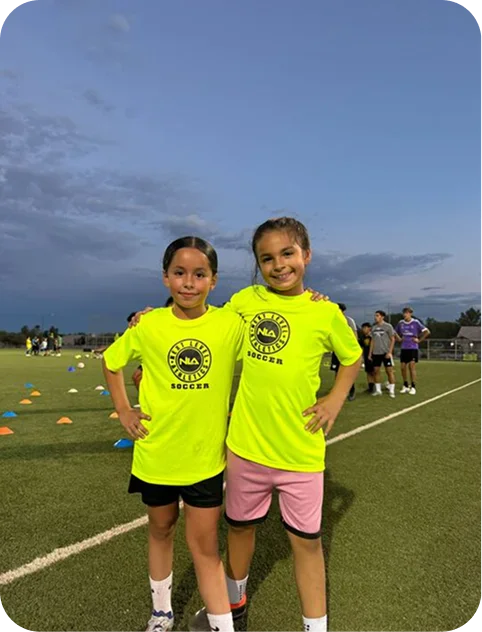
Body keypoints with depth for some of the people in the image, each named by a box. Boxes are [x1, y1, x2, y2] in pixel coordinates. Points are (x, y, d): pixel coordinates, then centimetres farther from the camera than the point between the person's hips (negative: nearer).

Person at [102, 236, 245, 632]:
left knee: (205, 545, 6)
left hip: (206, 455, -2)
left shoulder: (231, 324, -14)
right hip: (156, 452, 2)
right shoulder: (148, 325, -11)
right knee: (161, 529, 23)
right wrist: (123, 411, -2)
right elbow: (111, 362, 5)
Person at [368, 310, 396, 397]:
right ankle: (378, 390, 14)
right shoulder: (374, 327, 10)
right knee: (376, 371, 5)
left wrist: (390, 352, -13)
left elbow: (392, 340, -4)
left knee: (389, 370, -2)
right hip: (376, 353, 5)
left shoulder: (388, 326, -3)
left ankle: (391, 390, 5)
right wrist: (370, 353, 10)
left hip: (386, 353, -5)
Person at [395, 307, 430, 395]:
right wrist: (399, 339, 9)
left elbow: (427, 332, -7)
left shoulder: (416, 322, -6)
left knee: (412, 367, -8)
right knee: (403, 367, 5)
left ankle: (413, 387, -1)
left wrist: (419, 340, -8)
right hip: (403, 348, 4)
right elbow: (395, 332, 24)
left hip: (413, 348, -4)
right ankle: (405, 386, 19)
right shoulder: (401, 323, 6)